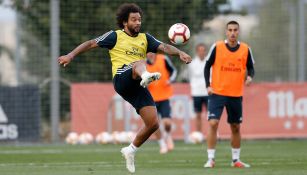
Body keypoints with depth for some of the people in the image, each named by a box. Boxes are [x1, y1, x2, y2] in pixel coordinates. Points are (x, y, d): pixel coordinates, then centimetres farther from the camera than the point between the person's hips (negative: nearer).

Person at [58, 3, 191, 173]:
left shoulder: (145, 38, 21)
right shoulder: (116, 36, 10)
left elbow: (164, 47, 7)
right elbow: (91, 44, 10)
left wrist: (179, 53, -12)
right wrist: (71, 55, 1)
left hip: (137, 86, 5)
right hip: (122, 78, -5)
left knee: (153, 124, -3)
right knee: (139, 63, -36)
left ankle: (131, 150, 19)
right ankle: (146, 76, -74)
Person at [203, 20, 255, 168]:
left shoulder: (245, 49, 1)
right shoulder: (217, 47, -4)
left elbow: (250, 67, 8)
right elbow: (207, 66, 3)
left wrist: (249, 76, -15)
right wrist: (208, 85, -8)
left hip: (236, 95, 2)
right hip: (217, 93, -2)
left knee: (235, 127, 10)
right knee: (213, 123, -14)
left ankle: (236, 160, 23)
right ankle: (210, 159, -9)